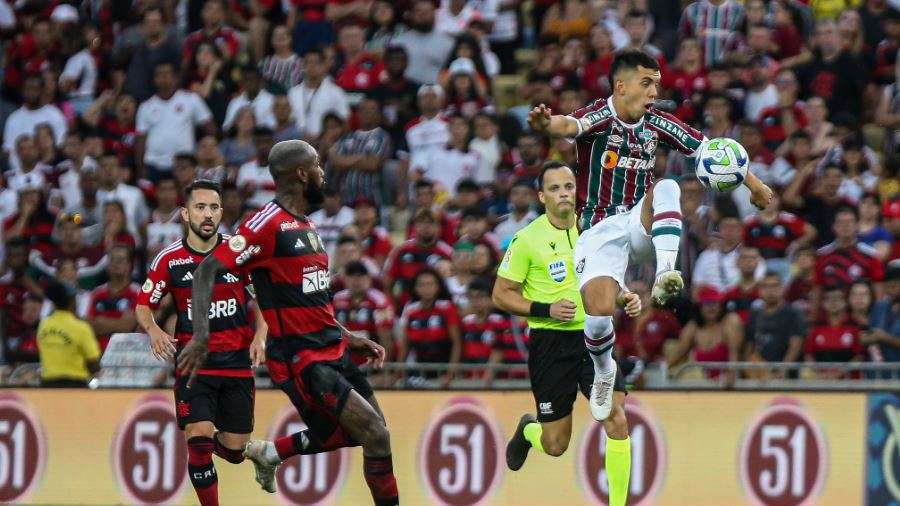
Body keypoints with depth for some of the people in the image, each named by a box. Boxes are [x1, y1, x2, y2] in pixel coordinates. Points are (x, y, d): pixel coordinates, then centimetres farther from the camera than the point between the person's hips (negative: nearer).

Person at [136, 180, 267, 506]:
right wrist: (154, 330, -17)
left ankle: (218, 444, 44)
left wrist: (260, 335, -8)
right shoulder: (170, 259, -5)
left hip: (237, 360, 2)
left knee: (234, 451, 7)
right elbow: (143, 305, 3)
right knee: (199, 439, -19)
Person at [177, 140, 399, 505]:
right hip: (300, 360, -9)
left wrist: (349, 338, 20)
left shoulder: (306, 227, 15)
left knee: (355, 432, 20)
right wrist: (201, 336, -30)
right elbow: (207, 271, -19)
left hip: (333, 349, 9)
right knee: (375, 435, -14)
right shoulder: (269, 223, -14)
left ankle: (268, 452, 35)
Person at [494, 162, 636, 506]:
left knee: (617, 419, -15)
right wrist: (546, 310, -17)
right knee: (555, 445, 4)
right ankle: (528, 430, 41)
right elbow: (501, 295, -4)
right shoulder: (528, 239, -8)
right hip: (550, 343, -3)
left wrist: (627, 298, 1)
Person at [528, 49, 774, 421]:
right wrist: (547, 124, -59)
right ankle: (604, 372, 14)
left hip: (640, 223, 3)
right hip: (601, 230, -3)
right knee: (598, 315, -19)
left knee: (667, 188, -27)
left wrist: (752, 184, 13)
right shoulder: (599, 116, -11)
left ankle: (665, 276, -36)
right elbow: (570, 125, -35)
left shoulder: (656, 123, 3)